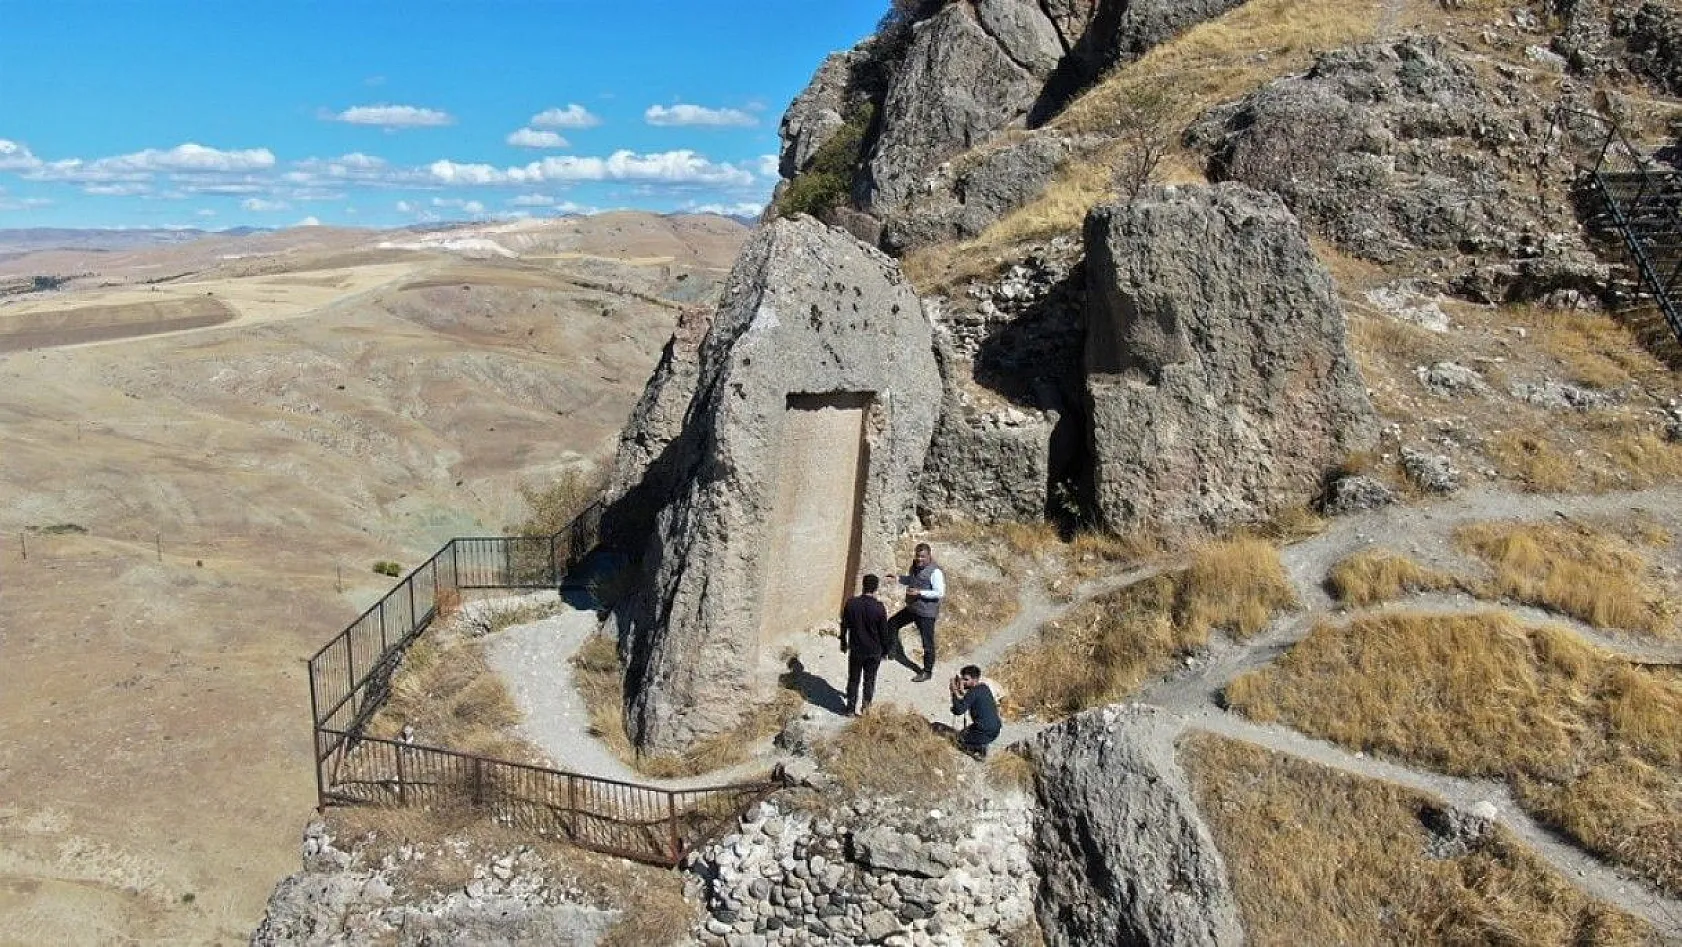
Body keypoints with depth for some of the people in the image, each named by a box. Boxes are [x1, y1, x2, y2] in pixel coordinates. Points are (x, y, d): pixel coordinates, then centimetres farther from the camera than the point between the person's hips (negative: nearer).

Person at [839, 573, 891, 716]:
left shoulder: (851, 603, -12)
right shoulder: (879, 607, -17)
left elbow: (844, 626, -1)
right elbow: (884, 632, -8)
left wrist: (843, 643, 14)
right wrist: (885, 649, 7)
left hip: (855, 649, 1)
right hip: (874, 651, -1)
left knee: (853, 680, 15)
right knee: (869, 680, 17)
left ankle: (851, 709, 21)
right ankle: (865, 706, 24)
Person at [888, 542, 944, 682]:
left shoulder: (935, 572, -21)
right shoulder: (915, 565, 4)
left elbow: (940, 593, -23)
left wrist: (919, 592, -28)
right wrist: (898, 578, 6)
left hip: (927, 612, -9)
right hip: (912, 608, 9)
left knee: (927, 642, 2)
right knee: (892, 624, 18)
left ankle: (927, 672, 17)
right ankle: (898, 652, 32)